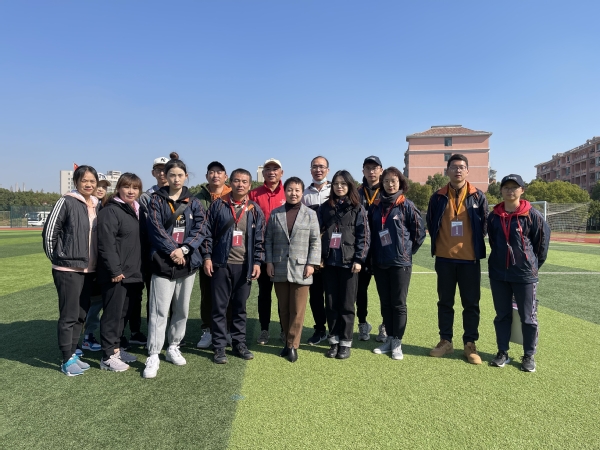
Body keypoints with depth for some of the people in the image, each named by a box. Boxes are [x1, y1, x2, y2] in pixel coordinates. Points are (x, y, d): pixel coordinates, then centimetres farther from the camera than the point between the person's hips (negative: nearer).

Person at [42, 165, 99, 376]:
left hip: (88, 269, 6)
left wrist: (95, 262, 12)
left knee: (82, 314, 14)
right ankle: (67, 360, 13)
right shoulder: (66, 202, -10)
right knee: (69, 315, 1)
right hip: (68, 269, -6)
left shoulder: (97, 205, 9)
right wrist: (56, 257, -4)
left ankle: (72, 354, 27)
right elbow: (49, 231, -8)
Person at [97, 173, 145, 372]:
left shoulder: (137, 211, 15)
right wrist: (115, 270, -21)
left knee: (122, 313, 17)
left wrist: (141, 269, 14)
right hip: (116, 274, -8)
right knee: (112, 314, -1)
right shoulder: (110, 212, -12)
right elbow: (106, 244, -19)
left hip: (132, 273, 8)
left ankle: (116, 349, 29)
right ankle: (108, 357, 10)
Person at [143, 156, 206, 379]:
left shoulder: (193, 202, 9)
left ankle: (173, 348, 26)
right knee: (159, 311, -5)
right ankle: (153, 356, 3)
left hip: (188, 262, 3)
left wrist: (184, 249, -15)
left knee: (182, 310, 11)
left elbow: (200, 228, -2)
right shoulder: (157, 200, 3)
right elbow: (156, 229, -7)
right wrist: (173, 250, -16)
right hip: (163, 262, -3)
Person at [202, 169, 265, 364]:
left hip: (244, 265, 2)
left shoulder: (255, 210, 5)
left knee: (240, 307, 11)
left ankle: (239, 343, 23)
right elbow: (208, 233, 1)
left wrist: (257, 262, -1)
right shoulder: (218, 205, 1)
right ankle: (219, 347, 14)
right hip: (221, 264, -1)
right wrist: (207, 257, -5)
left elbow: (259, 239, 6)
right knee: (219, 307, 4)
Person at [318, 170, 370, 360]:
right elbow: (318, 232, 8)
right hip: (329, 261, 3)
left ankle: (345, 342, 16)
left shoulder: (357, 209, 2)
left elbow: (364, 236, -1)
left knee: (347, 304, 4)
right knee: (331, 303, 7)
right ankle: (334, 340, 20)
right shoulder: (325, 207, 9)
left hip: (349, 262, -2)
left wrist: (359, 259, -9)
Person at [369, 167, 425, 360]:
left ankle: (397, 343, 14)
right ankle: (389, 339, 24)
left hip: (400, 262, -4)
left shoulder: (407, 205, -4)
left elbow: (420, 231, -2)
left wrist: (408, 250, 2)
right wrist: (374, 253, 11)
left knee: (398, 304, 3)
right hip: (379, 263, 4)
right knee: (385, 303, 12)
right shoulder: (376, 207, 8)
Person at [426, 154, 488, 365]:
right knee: (445, 302, 10)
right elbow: (431, 224, 11)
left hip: (470, 259, -1)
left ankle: (470, 344, 19)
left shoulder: (478, 196, -1)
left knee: (471, 303, 6)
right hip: (444, 258, 1)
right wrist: (439, 245, 9)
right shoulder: (438, 197, 2)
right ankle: (445, 341, 22)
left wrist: (476, 246, 6)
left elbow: (484, 225, 6)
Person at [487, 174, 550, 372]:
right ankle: (503, 353, 23)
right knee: (502, 315, 12)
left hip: (525, 274, -3)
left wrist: (534, 264, 7)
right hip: (498, 274, 3)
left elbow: (543, 241, 0)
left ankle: (529, 356, 22)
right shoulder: (494, 216, 2)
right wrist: (501, 260, 15)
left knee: (528, 317, 7)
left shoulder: (532, 215, -8)